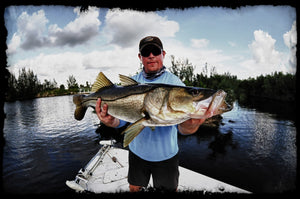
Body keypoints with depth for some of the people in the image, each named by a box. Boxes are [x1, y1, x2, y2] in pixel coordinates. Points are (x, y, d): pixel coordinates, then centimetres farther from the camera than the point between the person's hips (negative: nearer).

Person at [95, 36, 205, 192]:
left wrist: (188, 127, -45)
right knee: (134, 188, 25)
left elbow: (181, 123, -21)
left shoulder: (175, 83, -13)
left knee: (169, 189, 21)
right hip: (137, 151, 3)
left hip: (166, 155, -2)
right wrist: (111, 122, -29)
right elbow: (122, 117, -5)